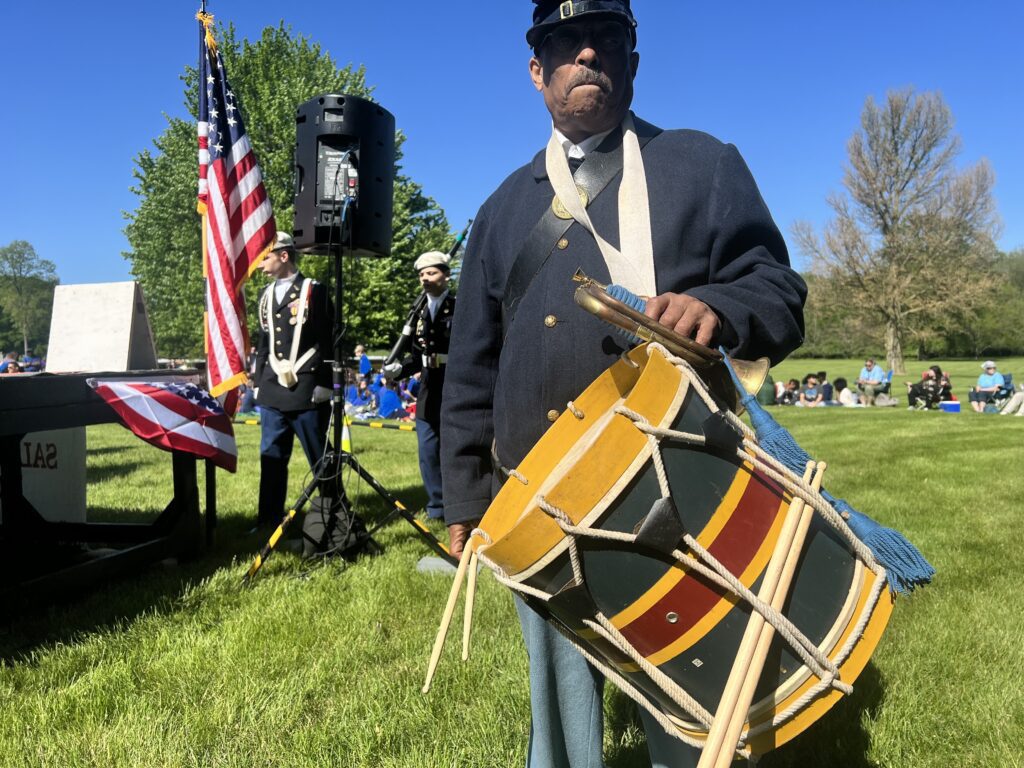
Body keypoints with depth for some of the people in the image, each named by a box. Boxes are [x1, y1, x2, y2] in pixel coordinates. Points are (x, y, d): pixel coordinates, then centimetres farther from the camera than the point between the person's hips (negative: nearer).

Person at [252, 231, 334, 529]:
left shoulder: (314, 291, -3)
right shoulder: (266, 296, 15)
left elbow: (327, 341, -6)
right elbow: (263, 344, 19)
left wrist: (324, 384, -11)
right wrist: (258, 383, 15)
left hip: (306, 391, -6)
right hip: (272, 392, 6)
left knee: (320, 457, 2)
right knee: (271, 456, 8)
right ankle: (269, 518, 16)